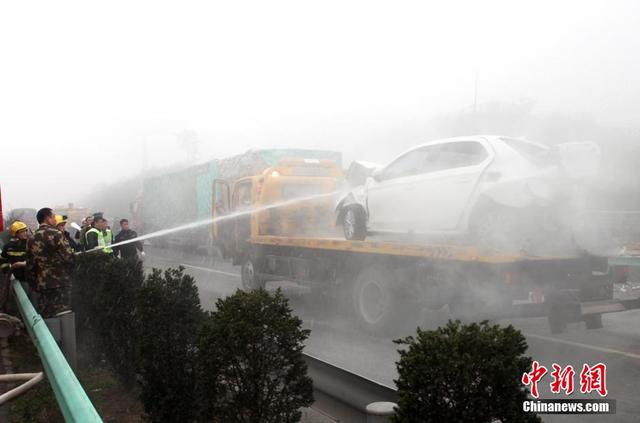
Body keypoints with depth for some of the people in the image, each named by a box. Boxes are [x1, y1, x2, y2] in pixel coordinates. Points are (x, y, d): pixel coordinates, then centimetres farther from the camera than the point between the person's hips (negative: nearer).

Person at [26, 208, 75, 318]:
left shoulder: (31, 239, 11)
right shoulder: (55, 234, -9)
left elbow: (29, 266, 11)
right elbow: (69, 258, -12)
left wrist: (35, 286, 18)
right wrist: (68, 272, 8)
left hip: (41, 285, 6)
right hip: (59, 283, -6)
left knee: (45, 318, 10)